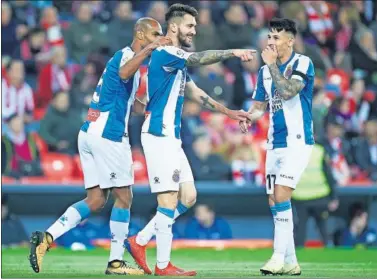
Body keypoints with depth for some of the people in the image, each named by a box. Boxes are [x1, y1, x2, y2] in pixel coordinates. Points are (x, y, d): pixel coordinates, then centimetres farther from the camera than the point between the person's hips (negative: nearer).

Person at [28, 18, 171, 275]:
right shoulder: (127, 55, -8)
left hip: (90, 134, 9)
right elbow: (124, 73, -36)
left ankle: (46, 237, -5)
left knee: (96, 199, 8)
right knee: (124, 197, 1)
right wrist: (150, 48, -36)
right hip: (108, 135, -9)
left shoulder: (123, 56, 23)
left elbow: (137, 106, 32)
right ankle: (116, 262, 5)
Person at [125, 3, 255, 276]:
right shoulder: (164, 54, -12)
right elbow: (199, 59, -27)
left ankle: (140, 241, 14)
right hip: (159, 136, -10)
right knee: (169, 200, -8)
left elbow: (196, 93, 26)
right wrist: (233, 52, -29)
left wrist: (229, 112, 22)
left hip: (171, 138, 10)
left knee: (188, 197, 9)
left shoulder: (179, 62, 19)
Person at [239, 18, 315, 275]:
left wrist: (272, 64, -15)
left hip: (298, 142, -7)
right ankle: (290, 263, 12)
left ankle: (279, 257, -15)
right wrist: (248, 117, -5)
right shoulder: (265, 71, 11)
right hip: (275, 144, 7)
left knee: (280, 196, -18)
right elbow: (260, 105, 16)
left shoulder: (302, 63, -9)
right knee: (275, 201, 5)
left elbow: (288, 91, -24)